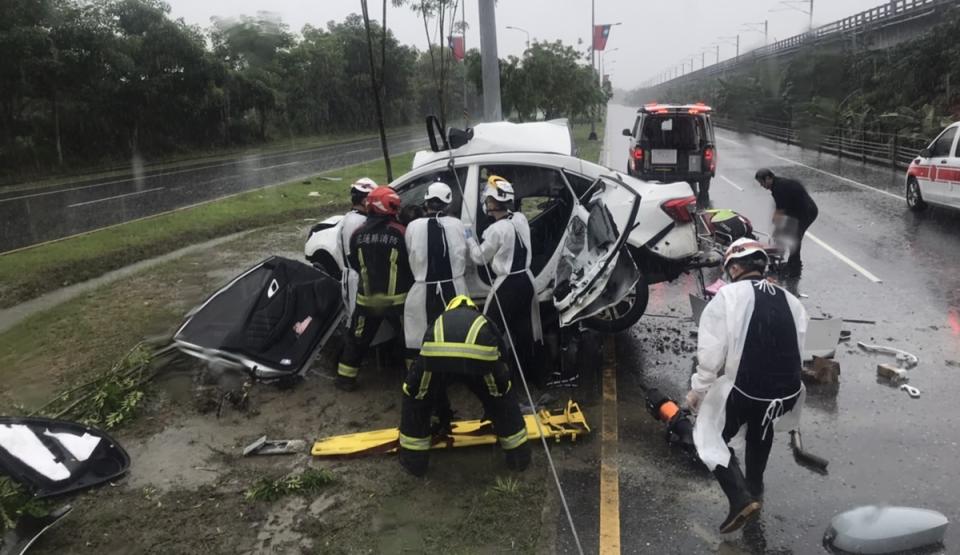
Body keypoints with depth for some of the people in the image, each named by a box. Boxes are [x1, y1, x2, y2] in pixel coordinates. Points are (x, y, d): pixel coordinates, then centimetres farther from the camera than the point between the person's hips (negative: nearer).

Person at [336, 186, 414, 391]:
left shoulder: (358, 234, -2)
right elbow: (410, 264, -7)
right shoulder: (400, 232, -13)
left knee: (357, 339, 18)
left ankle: (345, 378, 25)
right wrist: (408, 286, 12)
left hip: (367, 298, 3)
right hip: (396, 298, -3)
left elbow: (355, 265, 10)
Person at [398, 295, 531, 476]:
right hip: (480, 355, 0)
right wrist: (493, 415, 64)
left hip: (436, 353, 0)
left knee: (416, 399, 30)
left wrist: (443, 415, 64)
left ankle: (413, 460, 35)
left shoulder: (437, 324, 45)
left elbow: (436, 383, 51)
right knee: (502, 400, 30)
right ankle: (518, 456, 40)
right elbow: (500, 365, 51)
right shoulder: (486, 324, 44)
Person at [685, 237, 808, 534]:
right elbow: (798, 348, 10)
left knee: (710, 437, 15)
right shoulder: (790, 300, 9)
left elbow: (711, 351, -10)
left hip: (745, 392, -5)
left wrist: (698, 389, 1)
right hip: (788, 393, 6)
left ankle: (741, 498, 0)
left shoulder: (728, 296, -6)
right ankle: (755, 489, 45)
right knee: (760, 428, 35)